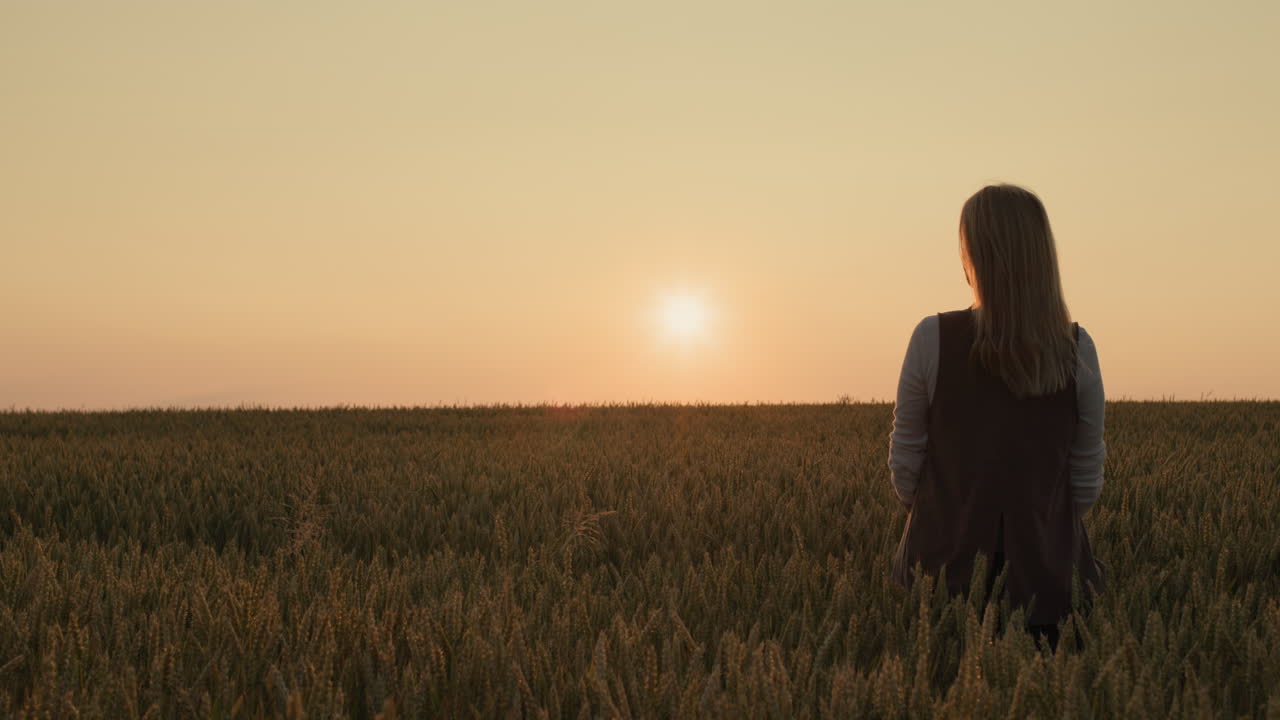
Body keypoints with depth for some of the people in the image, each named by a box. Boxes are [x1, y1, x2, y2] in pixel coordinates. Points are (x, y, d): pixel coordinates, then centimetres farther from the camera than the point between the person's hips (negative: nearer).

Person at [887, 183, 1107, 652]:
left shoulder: (933, 339, -11)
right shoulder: (1077, 349, -5)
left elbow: (906, 460, -2)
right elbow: (1087, 477, 2)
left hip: (947, 569, -1)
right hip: (1046, 574, 2)